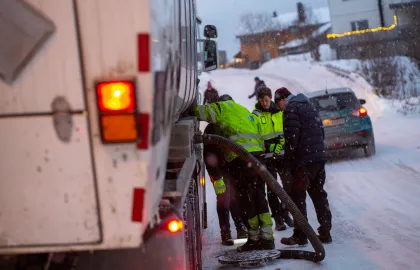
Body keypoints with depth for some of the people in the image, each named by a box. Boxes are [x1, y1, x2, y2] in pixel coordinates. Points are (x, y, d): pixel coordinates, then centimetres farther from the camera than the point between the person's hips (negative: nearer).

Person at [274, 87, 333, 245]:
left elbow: (292, 137, -16)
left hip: (304, 160, -9)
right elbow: (321, 132, 22)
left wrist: (288, 159, -6)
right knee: (318, 194, 13)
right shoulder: (310, 107, 21)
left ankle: (300, 235, -2)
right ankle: (325, 233, 14)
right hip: (320, 157, 9)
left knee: (297, 196, -2)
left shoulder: (291, 109, -7)